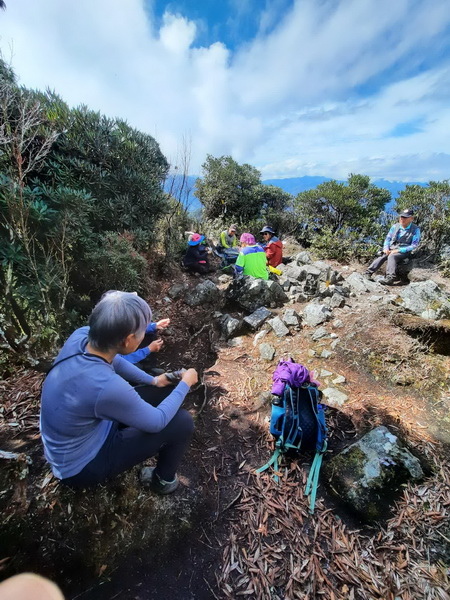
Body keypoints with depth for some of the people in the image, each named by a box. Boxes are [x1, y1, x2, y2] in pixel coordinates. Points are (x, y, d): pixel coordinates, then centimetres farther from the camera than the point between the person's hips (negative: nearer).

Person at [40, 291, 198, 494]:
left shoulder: (81, 336, -20)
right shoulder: (106, 386, -41)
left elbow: (116, 362, 2)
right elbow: (157, 421, -23)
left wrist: (153, 381, 9)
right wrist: (185, 383, -9)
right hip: (80, 466, -6)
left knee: (162, 393, 8)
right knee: (182, 422, -9)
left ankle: (158, 446, 33)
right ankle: (163, 479, 21)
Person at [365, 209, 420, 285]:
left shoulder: (415, 229, -4)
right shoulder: (395, 226, 8)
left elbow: (414, 245, -9)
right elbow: (388, 238, 14)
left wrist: (398, 250, -19)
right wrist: (386, 248, -6)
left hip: (403, 251, -5)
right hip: (391, 249, 5)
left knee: (392, 256, -34)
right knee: (381, 256, -24)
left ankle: (390, 278, -48)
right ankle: (368, 273, -34)